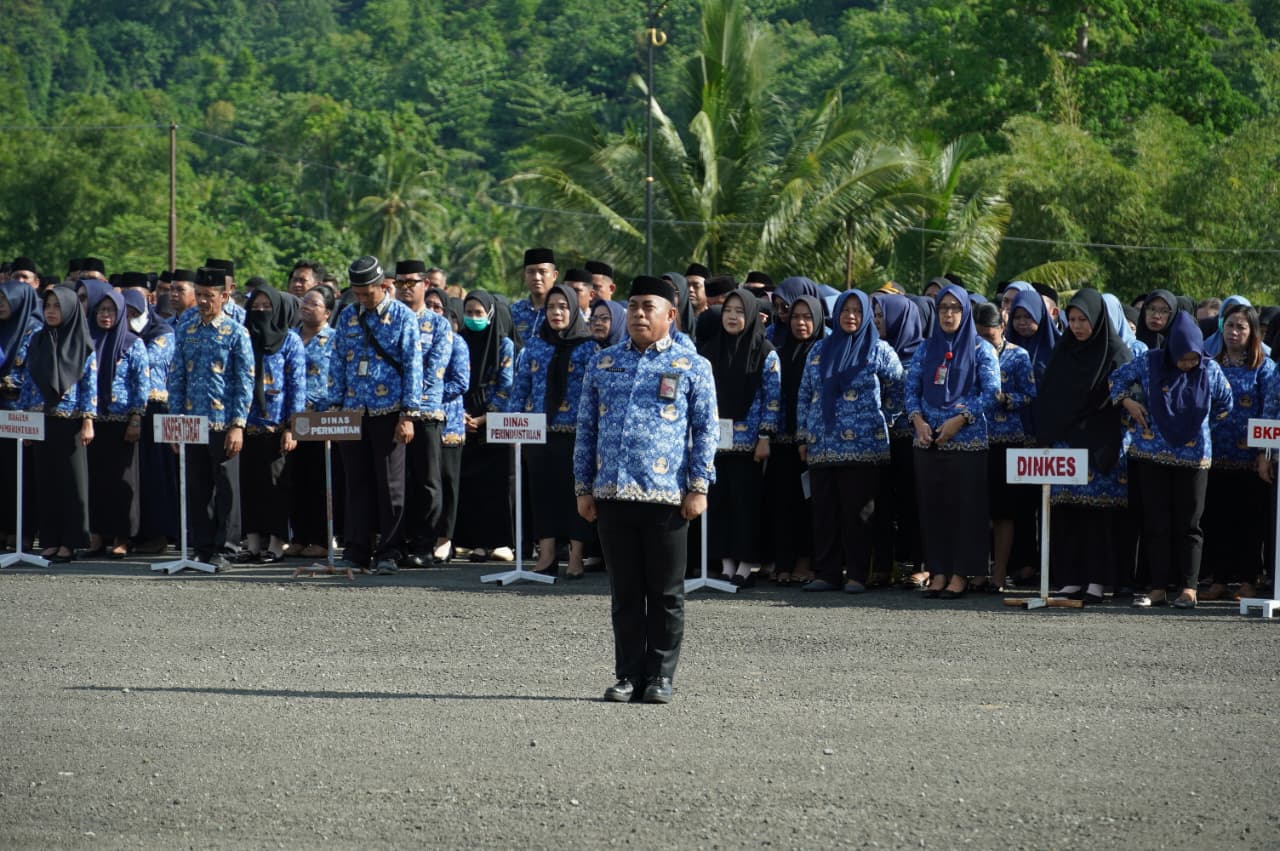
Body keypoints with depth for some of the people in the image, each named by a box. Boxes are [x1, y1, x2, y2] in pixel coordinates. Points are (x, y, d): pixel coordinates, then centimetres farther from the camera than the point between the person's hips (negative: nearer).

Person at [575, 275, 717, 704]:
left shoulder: (691, 366, 4)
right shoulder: (604, 363, 13)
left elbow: (706, 429, 3)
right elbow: (586, 428, 15)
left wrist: (698, 487, -5)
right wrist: (583, 488, 9)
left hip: (666, 496, -3)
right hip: (612, 494, 3)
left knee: (665, 593, 2)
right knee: (624, 592, 7)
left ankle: (660, 677, 9)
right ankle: (629, 676, 12)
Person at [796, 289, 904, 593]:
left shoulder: (879, 351, 3)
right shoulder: (820, 350, 14)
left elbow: (900, 388, 6)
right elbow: (805, 394, 15)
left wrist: (879, 416, 7)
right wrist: (803, 437, 11)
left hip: (862, 446, -4)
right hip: (822, 447, 4)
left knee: (857, 511, -4)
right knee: (824, 511, 3)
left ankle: (857, 575, 1)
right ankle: (826, 573, 8)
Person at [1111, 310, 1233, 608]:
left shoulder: (1210, 370, -2)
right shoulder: (1150, 363, -3)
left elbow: (1225, 405, 13)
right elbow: (1118, 378, 12)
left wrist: (1198, 423, 10)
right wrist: (1128, 402, -3)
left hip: (1193, 457, -1)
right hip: (1154, 455, 1)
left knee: (1188, 524, 0)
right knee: (1156, 524, 3)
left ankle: (1189, 588, 3)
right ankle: (1157, 588, 6)